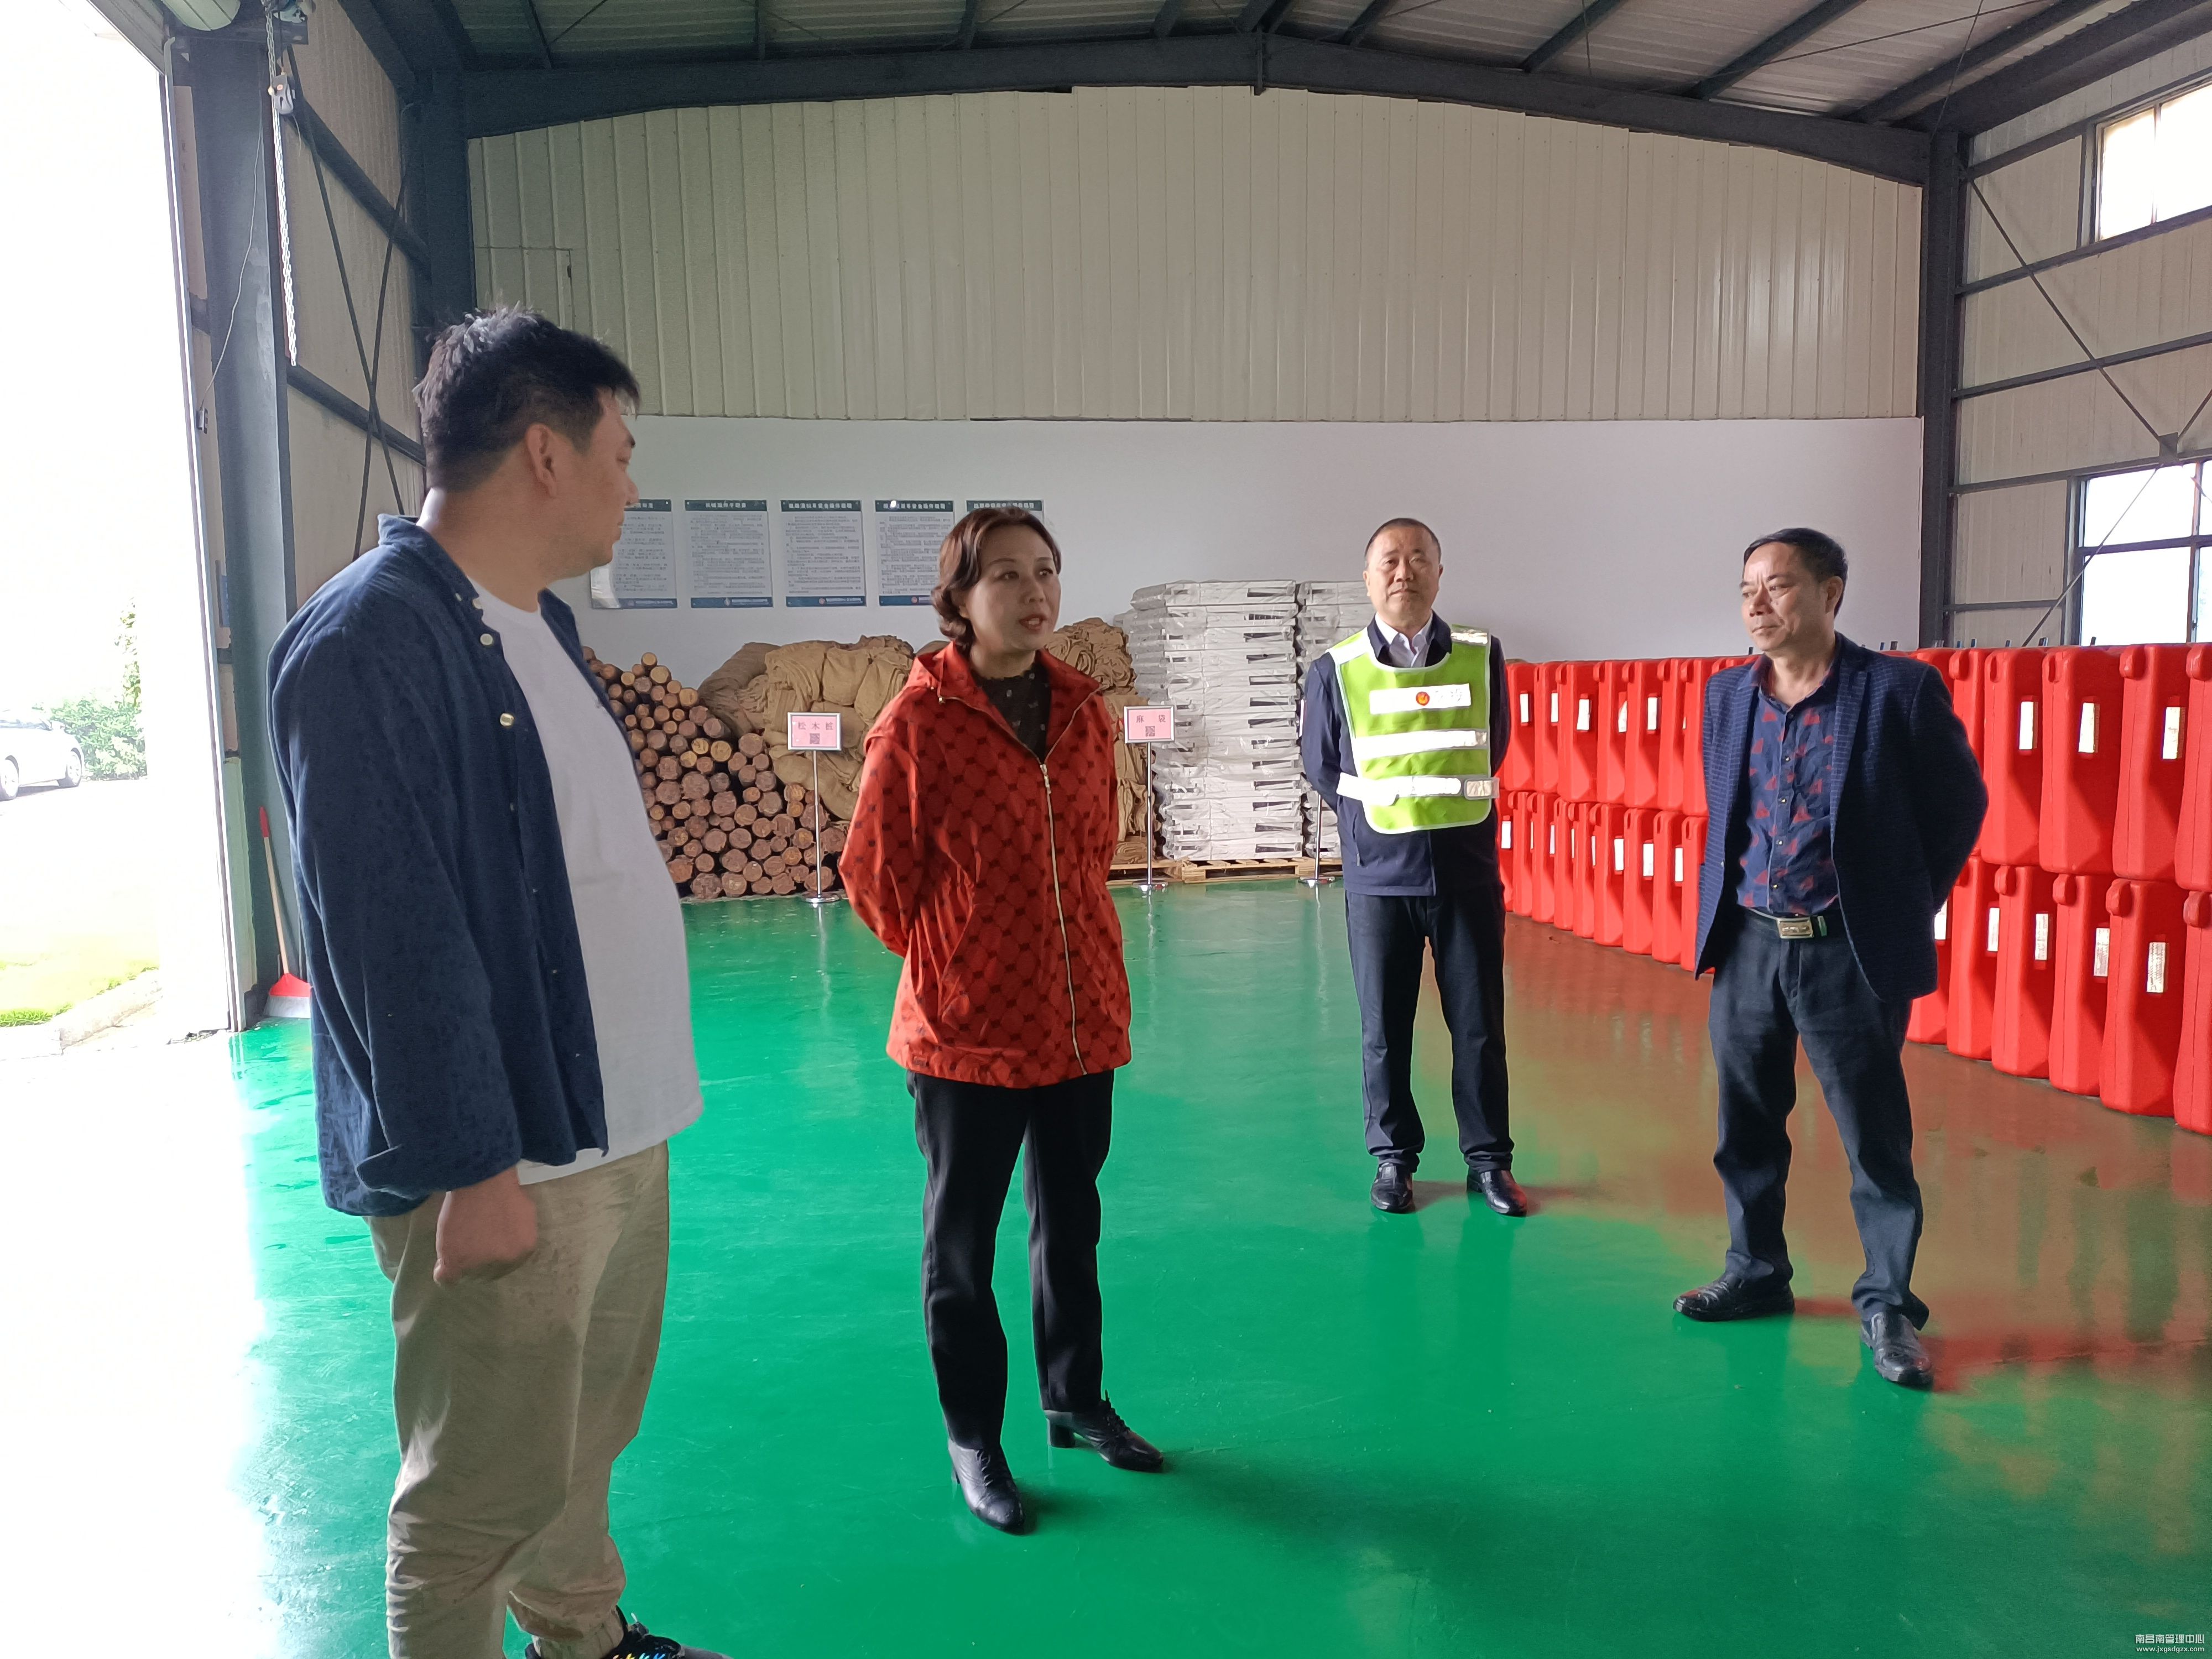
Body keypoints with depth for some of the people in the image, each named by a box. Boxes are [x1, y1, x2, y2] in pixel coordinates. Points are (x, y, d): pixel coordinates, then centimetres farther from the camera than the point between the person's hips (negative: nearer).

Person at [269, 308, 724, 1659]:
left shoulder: (541, 623, 12)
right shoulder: (370, 637, -17)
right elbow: (395, 930, -21)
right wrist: (473, 1165, -19)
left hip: (618, 1128, 9)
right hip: (504, 1158, -9)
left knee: (587, 1439, 23)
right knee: (488, 1494, 6)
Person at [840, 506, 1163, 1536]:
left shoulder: (1084, 711, 2)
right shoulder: (919, 719, -14)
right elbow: (874, 872, -5)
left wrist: (1074, 957, 14)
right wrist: (940, 963, 4)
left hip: (1083, 1020, 5)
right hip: (966, 1030, -5)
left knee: (1072, 1226, 19)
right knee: (961, 1240, 11)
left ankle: (1076, 1403, 39)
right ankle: (973, 1440, 28)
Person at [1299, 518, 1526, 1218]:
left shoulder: (1482, 656, 1)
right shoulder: (1335, 670, -2)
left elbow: (1493, 750, 13)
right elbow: (1321, 767, 9)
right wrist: (1378, 817, 10)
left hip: (1467, 869, 1)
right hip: (1379, 875, -1)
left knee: (1479, 1024, 7)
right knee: (1384, 1028, 7)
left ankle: (1489, 1159, 21)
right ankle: (1393, 1157, 22)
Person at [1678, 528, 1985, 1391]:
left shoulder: (1901, 690, -10)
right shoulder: (1726, 694, 5)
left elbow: (1959, 803, 0)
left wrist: (1906, 907, 2)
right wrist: (1725, 908, 11)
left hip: (1851, 953, -4)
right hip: (1747, 945, 5)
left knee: (1876, 1138, 6)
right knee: (1746, 1127, 14)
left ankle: (1887, 1305, 22)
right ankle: (1756, 1272, 31)